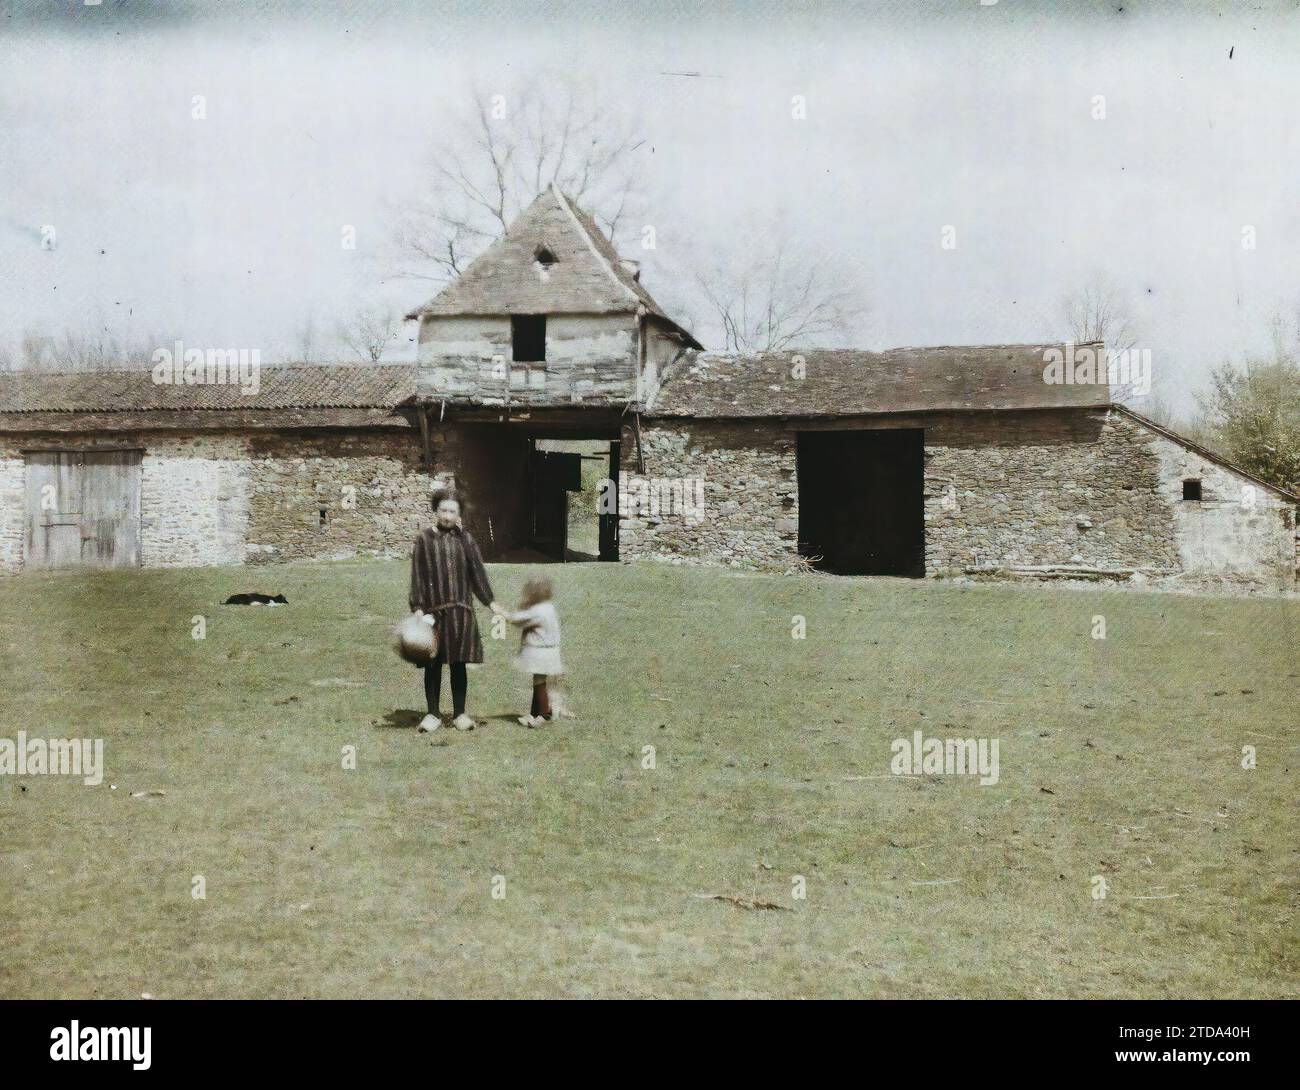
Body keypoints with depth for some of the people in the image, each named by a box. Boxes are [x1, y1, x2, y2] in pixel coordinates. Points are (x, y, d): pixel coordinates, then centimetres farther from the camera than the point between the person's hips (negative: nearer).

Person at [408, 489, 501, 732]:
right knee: (433, 664, 5)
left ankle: (459, 713, 14)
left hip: (461, 612, 1)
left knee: (458, 664, 5)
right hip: (434, 611, -1)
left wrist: (490, 602, 3)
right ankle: (433, 714, 15)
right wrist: (418, 608, -8)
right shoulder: (424, 539, 2)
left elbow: (477, 572, 8)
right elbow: (417, 576, -1)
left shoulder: (465, 539, 7)